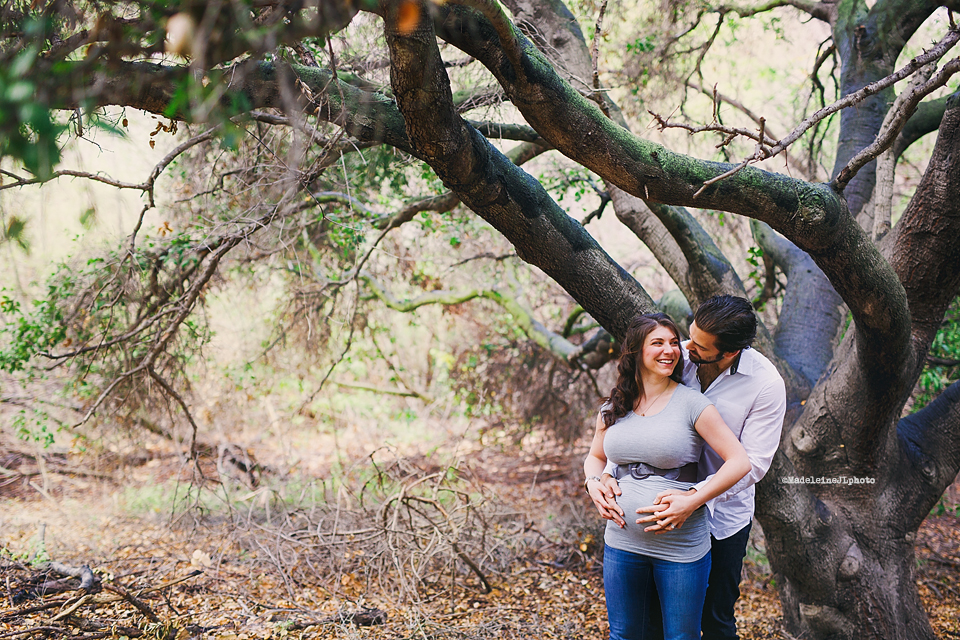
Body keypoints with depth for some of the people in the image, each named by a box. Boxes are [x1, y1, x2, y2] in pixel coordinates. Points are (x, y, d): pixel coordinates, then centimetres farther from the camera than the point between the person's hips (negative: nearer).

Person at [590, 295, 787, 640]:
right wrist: (601, 476, -21)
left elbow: (753, 462, -20)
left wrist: (693, 497, -33)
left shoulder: (766, 384, -18)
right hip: (665, 506, 2)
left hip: (723, 516, -2)